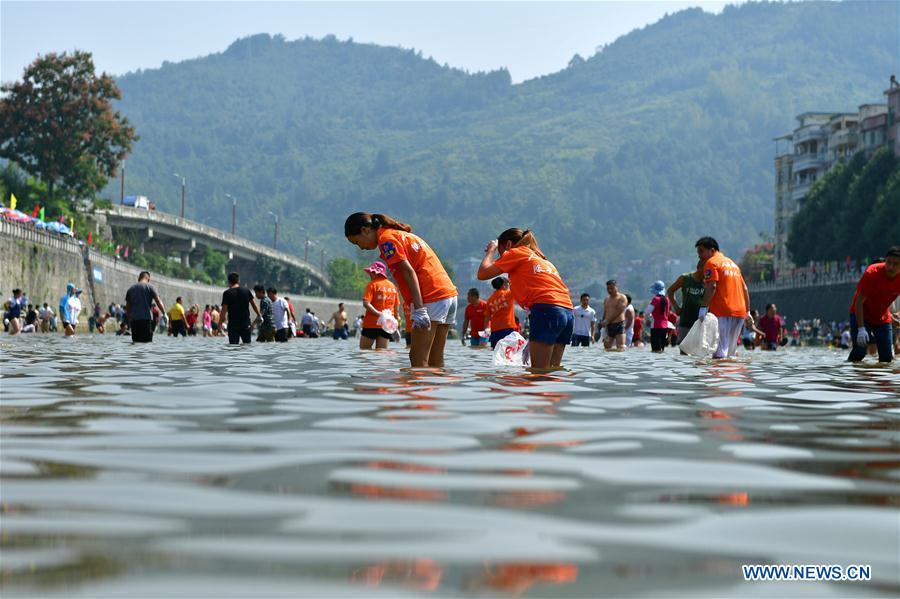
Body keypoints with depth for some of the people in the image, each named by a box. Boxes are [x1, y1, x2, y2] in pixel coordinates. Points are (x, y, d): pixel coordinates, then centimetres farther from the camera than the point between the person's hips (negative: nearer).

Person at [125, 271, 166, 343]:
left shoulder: (131, 289, 14)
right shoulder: (149, 287, 2)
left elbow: (127, 307, 17)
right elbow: (158, 302, -5)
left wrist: (129, 319, 24)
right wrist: (164, 313, 1)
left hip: (134, 319, 4)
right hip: (146, 318, -4)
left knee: (135, 342, 7)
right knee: (147, 342, -5)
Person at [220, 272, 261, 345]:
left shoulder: (227, 293, -7)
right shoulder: (246, 290, 2)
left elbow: (224, 310, -10)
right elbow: (253, 304, 11)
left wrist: (220, 323, -4)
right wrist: (258, 315, 23)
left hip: (233, 323, -3)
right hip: (246, 323, 3)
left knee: (233, 345, -1)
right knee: (247, 343, 13)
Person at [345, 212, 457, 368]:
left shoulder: (386, 239, -3)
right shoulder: (402, 234, 24)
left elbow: (409, 272, -14)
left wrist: (419, 310, -20)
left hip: (430, 298, -9)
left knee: (418, 359, -9)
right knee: (435, 360, 10)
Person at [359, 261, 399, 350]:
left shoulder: (372, 284, -6)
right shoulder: (393, 286, 9)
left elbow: (366, 304, -19)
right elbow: (396, 308, 12)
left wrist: (378, 313, -19)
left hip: (372, 323, -5)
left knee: (364, 348, 5)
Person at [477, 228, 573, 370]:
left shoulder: (516, 252, 9)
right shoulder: (543, 260, 31)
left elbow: (482, 274, 5)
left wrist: (491, 250, 21)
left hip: (546, 311, -8)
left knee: (539, 371, -12)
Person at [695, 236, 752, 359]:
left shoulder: (711, 262, -1)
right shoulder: (732, 263, 24)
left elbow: (711, 287, -15)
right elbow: (744, 288, 22)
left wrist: (703, 307, -18)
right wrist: (747, 311, 24)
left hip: (722, 311, -8)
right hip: (740, 311, 8)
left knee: (720, 353, -12)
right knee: (730, 352, 12)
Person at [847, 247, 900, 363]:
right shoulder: (872, 273, -27)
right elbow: (859, 302, -23)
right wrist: (861, 328, -31)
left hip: (883, 318, 4)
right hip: (861, 315, -4)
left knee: (887, 357, -3)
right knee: (859, 351, -20)